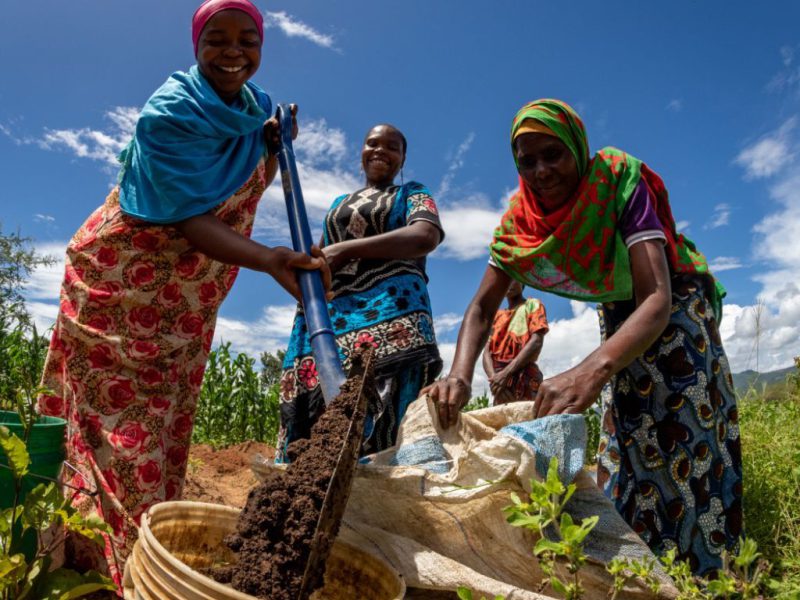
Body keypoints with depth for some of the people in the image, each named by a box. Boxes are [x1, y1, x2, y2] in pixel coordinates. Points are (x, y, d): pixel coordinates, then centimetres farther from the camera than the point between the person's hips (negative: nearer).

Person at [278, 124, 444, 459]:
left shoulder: (412, 193, 17)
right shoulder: (340, 203, 32)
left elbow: (426, 237, -5)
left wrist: (347, 249, -12)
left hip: (388, 311, -4)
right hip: (328, 315, 5)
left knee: (381, 422, -18)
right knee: (313, 419, -6)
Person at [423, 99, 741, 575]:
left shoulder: (621, 184, -32)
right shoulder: (519, 220, -17)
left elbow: (657, 299, -43)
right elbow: (482, 308, -21)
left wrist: (592, 370, -61)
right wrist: (460, 376, -42)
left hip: (678, 310, -4)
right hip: (620, 317, 5)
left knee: (689, 443, -7)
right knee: (633, 444, 9)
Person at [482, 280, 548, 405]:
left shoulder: (532, 305, 10)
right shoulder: (497, 316, 22)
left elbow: (536, 342, -6)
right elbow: (487, 351, 10)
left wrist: (506, 373, -15)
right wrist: (493, 377, -12)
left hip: (524, 378, -5)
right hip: (499, 382, 5)